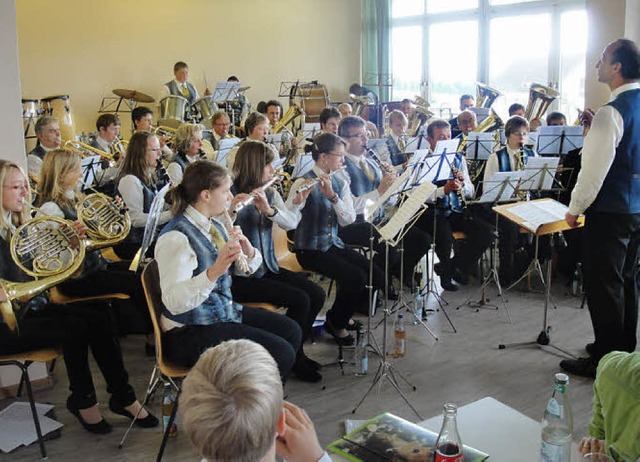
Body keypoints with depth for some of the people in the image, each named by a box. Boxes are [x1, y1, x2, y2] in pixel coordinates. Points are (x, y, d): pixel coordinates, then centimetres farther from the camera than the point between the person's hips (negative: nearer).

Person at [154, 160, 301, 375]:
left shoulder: (214, 226, 6)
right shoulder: (175, 237, -21)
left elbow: (245, 269, 14)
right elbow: (174, 302, -31)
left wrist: (249, 251, -8)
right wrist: (214, 272, -43)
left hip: (225, 310, 9)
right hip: (190, 333, -9)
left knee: (291, 331, 5)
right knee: (281, 354, -17)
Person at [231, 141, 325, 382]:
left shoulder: (270, 194, 9)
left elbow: (291, 222, -6)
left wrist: (269, 209, -23)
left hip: (268, 267, 7)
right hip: (240, 275, -7)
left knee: (317, 294, -7)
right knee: (299, 299, -20)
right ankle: (293, 357, 3)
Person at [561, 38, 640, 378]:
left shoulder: (612, 112, -20)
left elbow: (595, 169, -21)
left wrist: (575, 209, -10)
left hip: (610, 211, -9)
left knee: (603, 285, 1)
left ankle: (605, 360, 10)